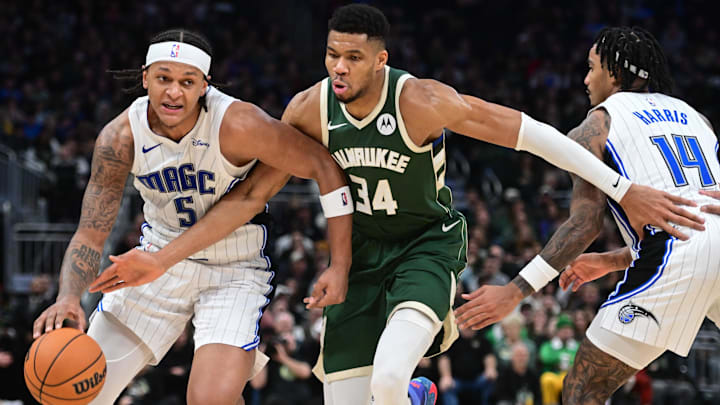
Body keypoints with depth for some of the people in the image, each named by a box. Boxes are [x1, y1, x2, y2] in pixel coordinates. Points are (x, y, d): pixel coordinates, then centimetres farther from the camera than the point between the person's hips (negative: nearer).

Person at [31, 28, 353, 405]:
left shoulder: (237, 124, -27)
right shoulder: (121, 137, -16)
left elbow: (325, 167, -19)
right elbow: (91, 233, -12)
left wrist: (340, 266, -18)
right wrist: (68, 296, -32)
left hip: (234, 270, -4)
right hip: (157, 262, 4)